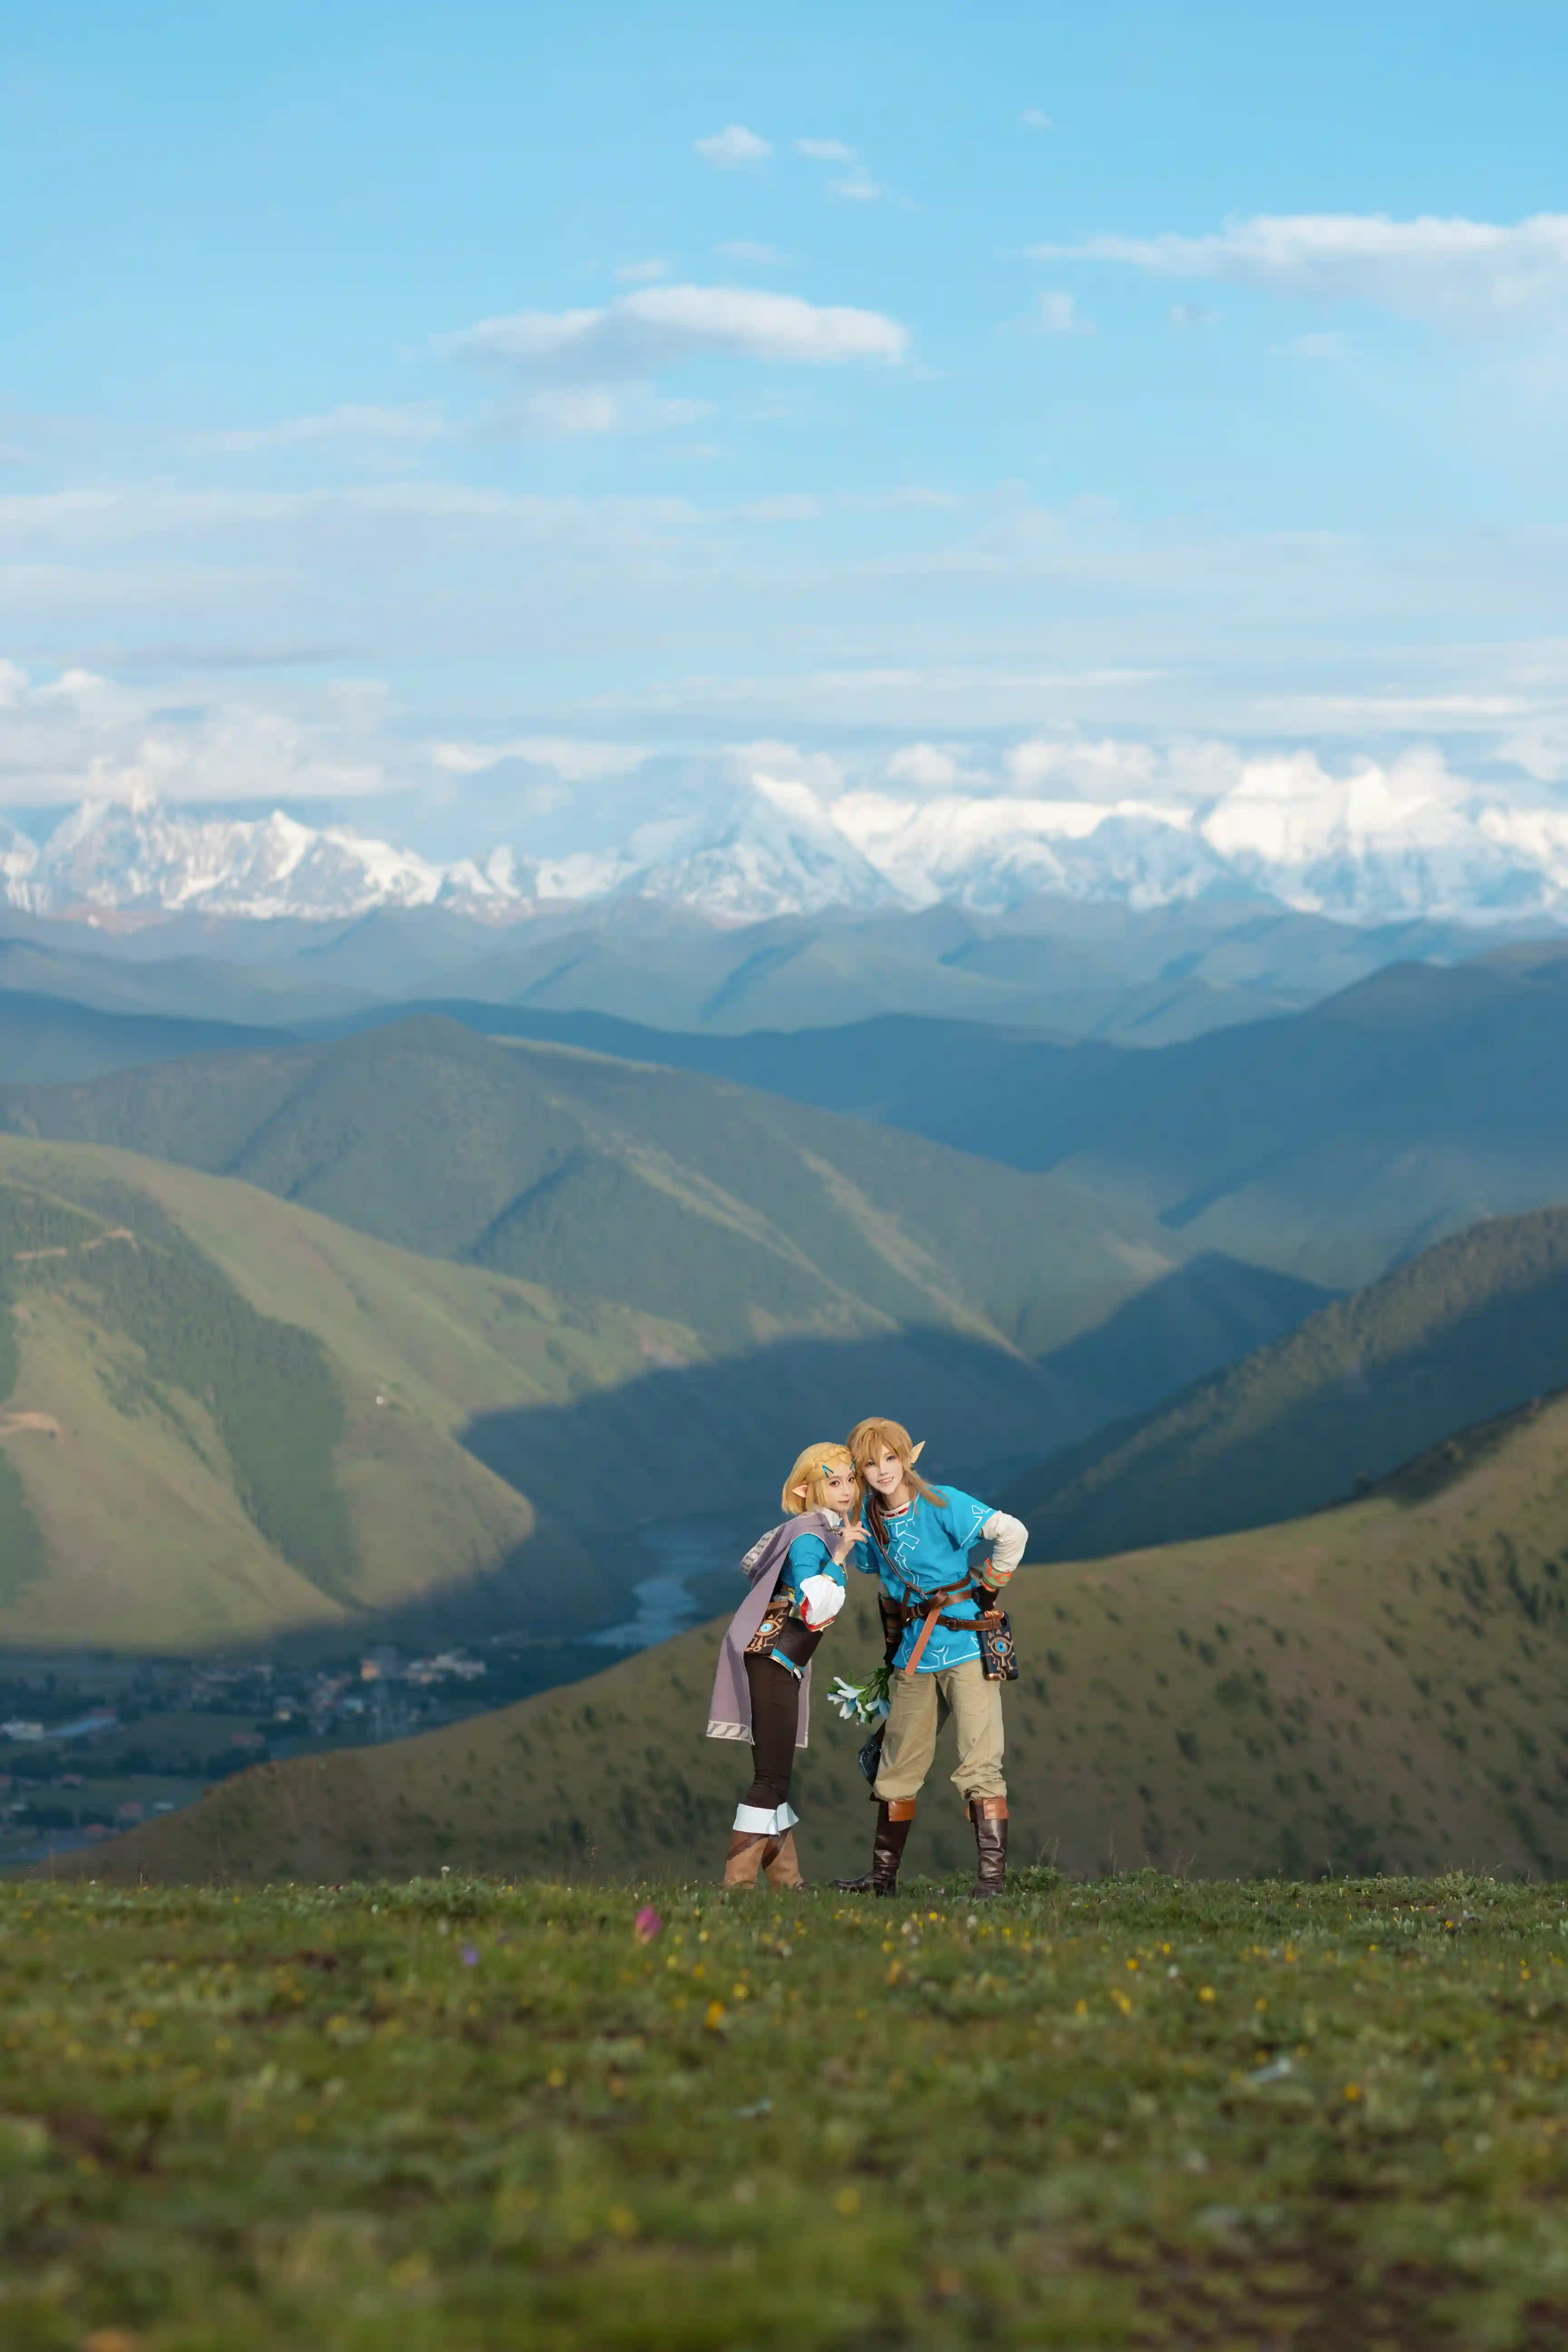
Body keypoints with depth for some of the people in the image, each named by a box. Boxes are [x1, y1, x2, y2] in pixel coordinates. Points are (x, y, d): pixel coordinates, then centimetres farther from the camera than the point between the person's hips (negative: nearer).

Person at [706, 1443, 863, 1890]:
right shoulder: (808, 1536, -16)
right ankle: (738, 1882, -13)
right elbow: (815, 1609, -27)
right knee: (772, 1777, -12)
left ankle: (786, 1879, 16)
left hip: (784, 1666, 10)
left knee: (778, 1774, 12)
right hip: (770, 1660, -10)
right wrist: (840, 1555, -28)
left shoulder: (828, 1530, 12)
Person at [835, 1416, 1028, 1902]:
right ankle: (884, 1875, 21)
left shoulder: (941, 1505, -14)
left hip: (966, 1643, -7)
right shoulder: (869, 1519, 5)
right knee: (898, 1767, 12)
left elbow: (1013, 1533, -22)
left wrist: (988, 1587, -12)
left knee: (979, 1765, -11)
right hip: (912, 1655, 7)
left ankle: (992, 1873, -14)